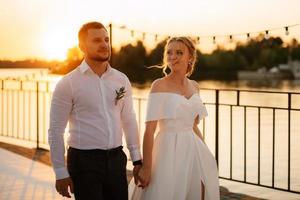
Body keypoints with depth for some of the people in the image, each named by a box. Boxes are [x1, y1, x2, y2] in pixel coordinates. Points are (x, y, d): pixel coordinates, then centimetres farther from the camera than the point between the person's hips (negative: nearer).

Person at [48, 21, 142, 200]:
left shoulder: (121, 80, 6)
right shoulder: (68, 84, -7)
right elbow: (56, 131, -6)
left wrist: (137, 159, 10)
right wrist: (61, 173, -8)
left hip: (116, 159, 4)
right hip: (84, 160, -4)